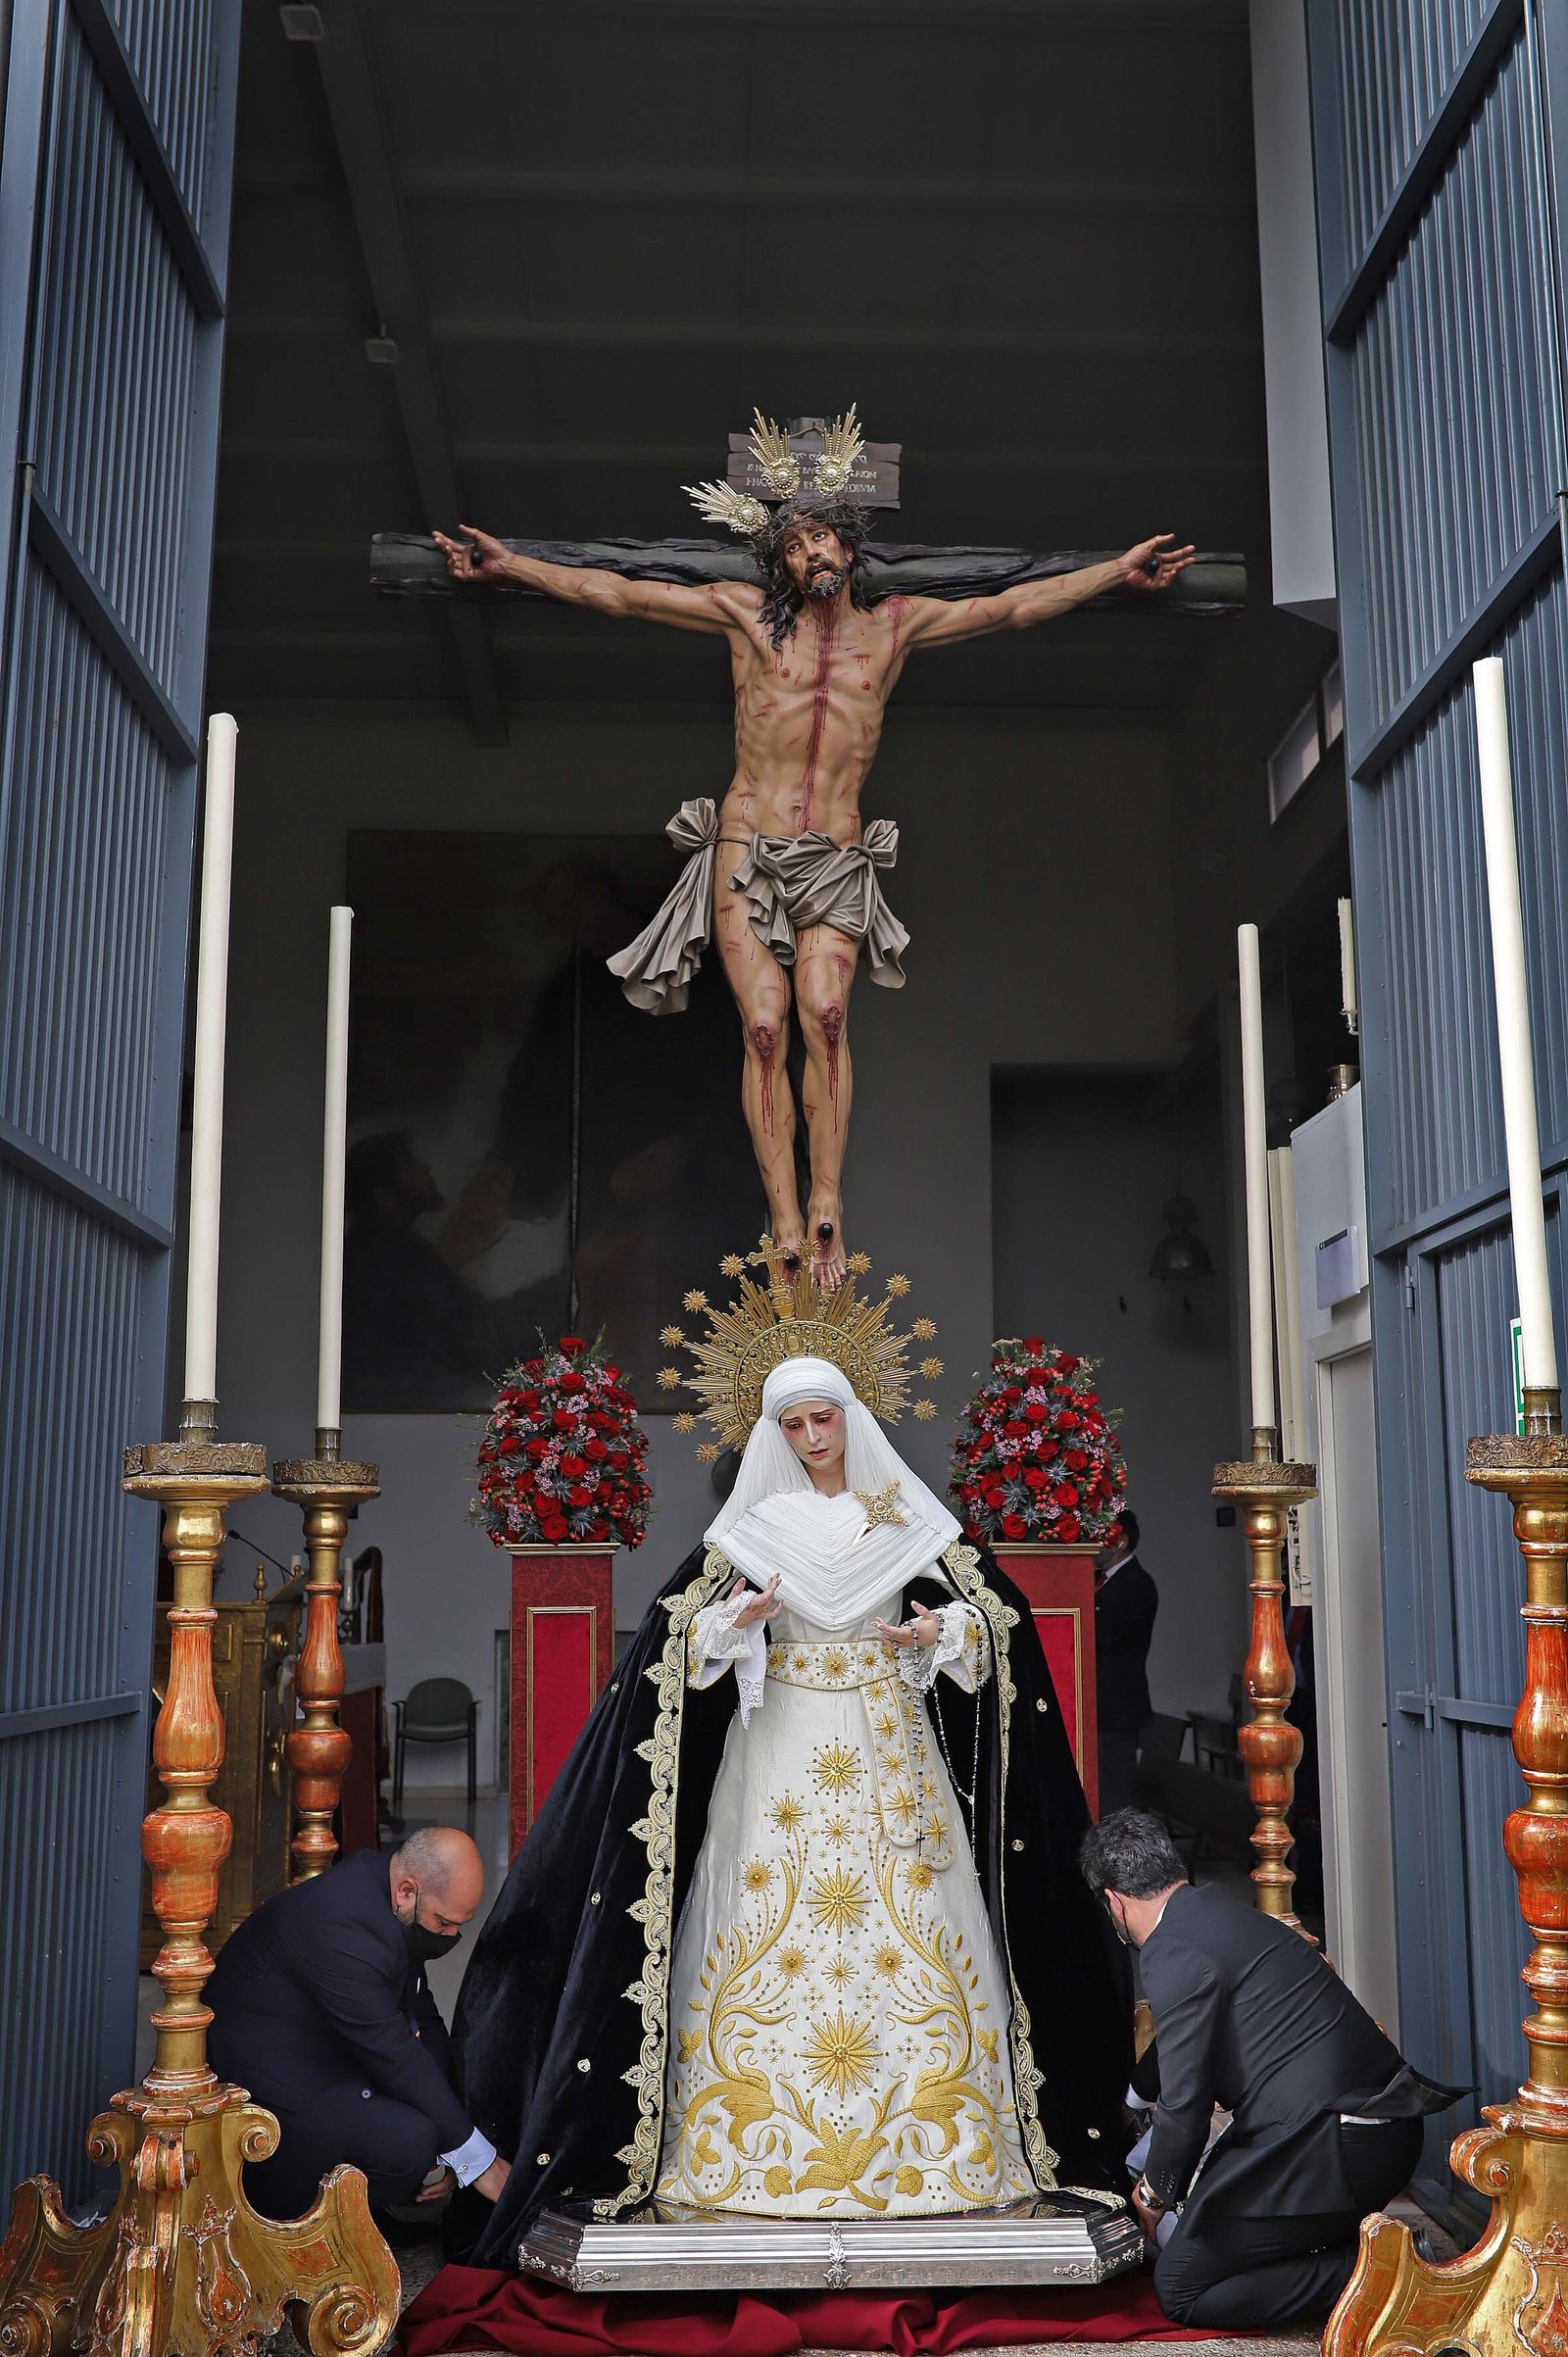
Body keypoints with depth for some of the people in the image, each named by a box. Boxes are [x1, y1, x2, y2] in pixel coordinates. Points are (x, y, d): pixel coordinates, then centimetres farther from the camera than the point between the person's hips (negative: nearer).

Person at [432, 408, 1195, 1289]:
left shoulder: (895, 625, 11)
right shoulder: (748, 613, 8)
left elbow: (1011, 606, 16)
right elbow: (619, 593, 9)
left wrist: (1116, 572, 14)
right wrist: (513, 566, 6)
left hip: (837, 859, 0)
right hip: (747, 850, 0)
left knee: (826, 1016, -22)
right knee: (766, 1028, -13)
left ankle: (827, 1209, -23)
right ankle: (789, 1231, -16)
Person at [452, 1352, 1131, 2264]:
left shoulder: (907, 1516, 6)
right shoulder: (752, 1522, 6)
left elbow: (992, 1612, 6)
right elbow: (684, 1632, 4)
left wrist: (939, 1630, -13)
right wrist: (735, 1623, -17)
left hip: (891, 1747, 0)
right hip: (780, 1751, 0)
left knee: (908, 1930, -4)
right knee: (769, 1934, -5)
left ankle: (918, 2144, 4)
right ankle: (763, 2151, 1)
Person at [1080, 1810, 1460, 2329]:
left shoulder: (1172, 1953, -14)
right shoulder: (1221, 1907, 16)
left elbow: (1185, 2105, -13)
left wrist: (1155, 2194, 6)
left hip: (1332, 2149, -10)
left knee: (1179, 2290, 1)